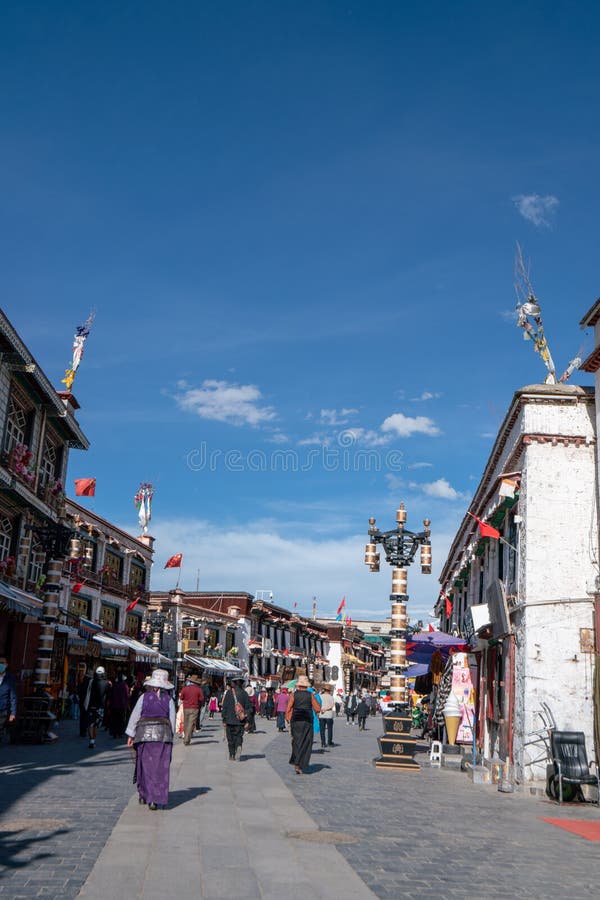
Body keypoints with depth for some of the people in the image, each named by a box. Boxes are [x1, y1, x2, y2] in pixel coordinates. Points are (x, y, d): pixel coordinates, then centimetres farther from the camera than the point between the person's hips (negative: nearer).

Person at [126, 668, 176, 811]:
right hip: (163, 735, 0)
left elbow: (135, 716, 0)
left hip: (145, 734, 0)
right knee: (160, 767, 3)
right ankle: (155, 799, -2)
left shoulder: (144, 697, -2)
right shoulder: (169, 700, 1)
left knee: (145, 765, 11)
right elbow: (172, 721, 2)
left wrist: (131, 735, 7)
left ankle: (144, 795, 16)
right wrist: (170, 738, 11)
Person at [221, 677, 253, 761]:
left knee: (230, 738, 10)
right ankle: (239, 746, -21)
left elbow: (224, 707, -3)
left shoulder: (228, 693, -3)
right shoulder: (244, 694, 1)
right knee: (239, 736, 7)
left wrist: (224, 719, 4)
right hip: (240, 721, 1)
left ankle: (232, 755, 12)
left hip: (230, 720, -1)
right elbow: (248, 708, 1)